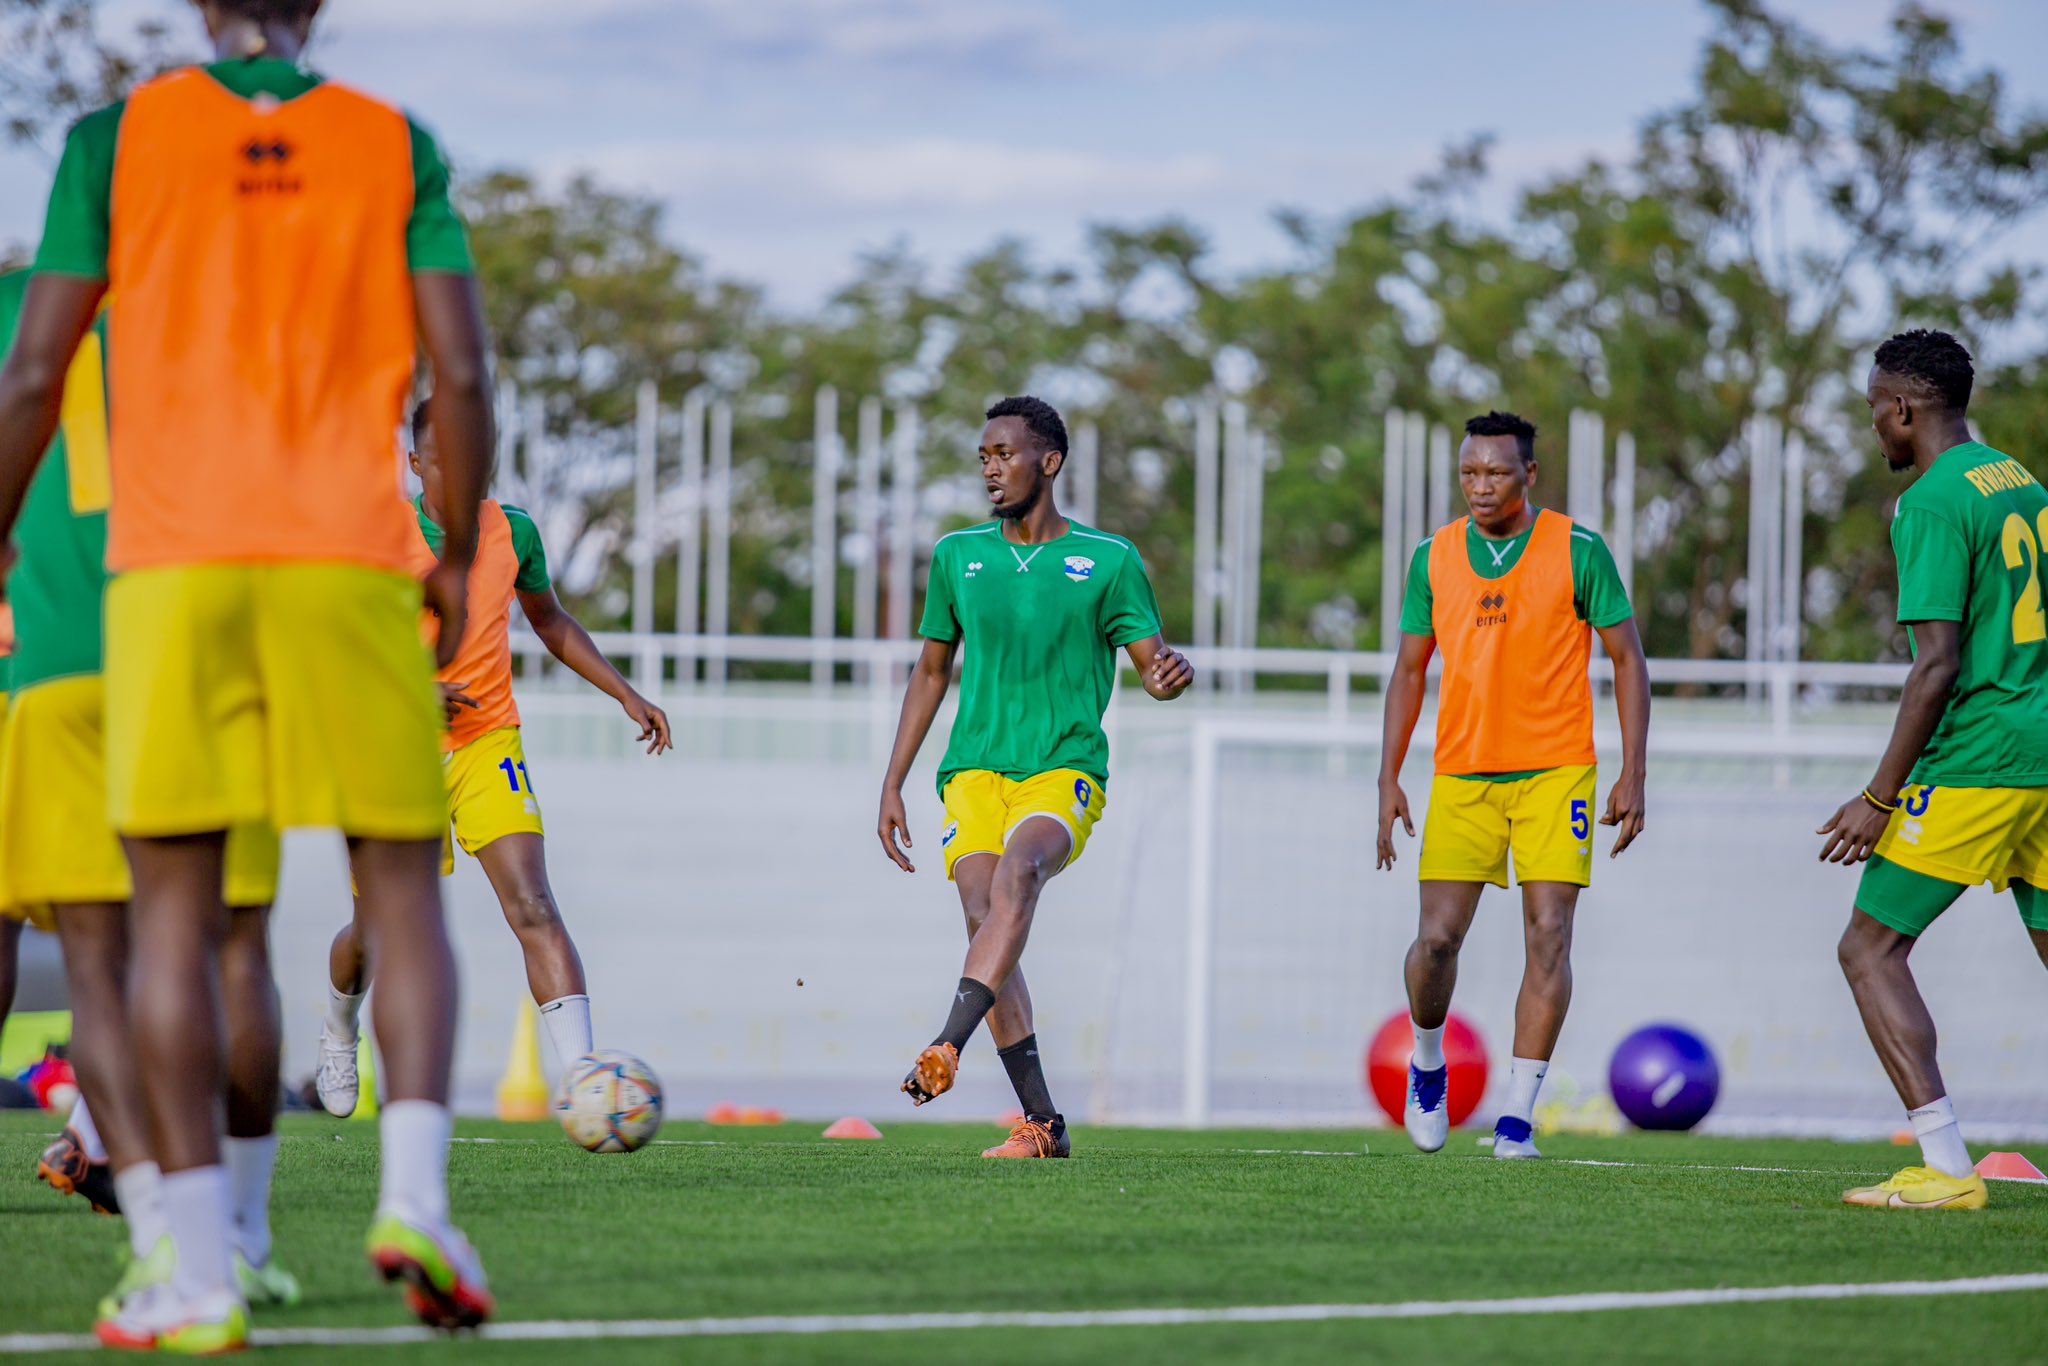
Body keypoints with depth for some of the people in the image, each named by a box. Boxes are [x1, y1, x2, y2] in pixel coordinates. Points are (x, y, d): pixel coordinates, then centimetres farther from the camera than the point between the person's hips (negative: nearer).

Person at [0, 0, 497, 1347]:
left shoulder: (118, 138, 5)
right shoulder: (396, 146, 8)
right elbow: (462, 376, 0)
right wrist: (457, 559, 13)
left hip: (173, 558, 0)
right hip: (349, 560, 0)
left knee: (176, 906, 1)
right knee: (404, 892, 8)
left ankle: (199, 1279, -4)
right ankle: (415, 1191, -13)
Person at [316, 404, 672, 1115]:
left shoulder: (512, 531, 0)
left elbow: (548, 618, 18)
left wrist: (625, 693, 11)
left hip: (487, 743, 1)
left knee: (533, 908, -20)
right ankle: (338, 1030, 47)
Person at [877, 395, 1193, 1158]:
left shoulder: (1109, 561, 5)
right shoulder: (957, 557, 13)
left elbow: (1152, 666, 3)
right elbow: (931, 671, 21)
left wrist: (1171, 673, -22)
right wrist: (893, 784, 17)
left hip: (1065, 769, -3)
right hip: (975, 771, 3)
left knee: (1017, 875, -33)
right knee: (984, 920, -16)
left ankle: (947, 1049, -46)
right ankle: (1042, 1123, -12)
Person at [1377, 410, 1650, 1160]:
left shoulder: (1577, 551, -4)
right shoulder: (1433, 558, 5)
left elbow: (1627, 660, 0)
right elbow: (1409, 670, 13)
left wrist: (1632, 776, -6)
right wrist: (1389, 779, 5)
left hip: (1555, 772, -2)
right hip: (1462, 776, 2)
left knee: (1548, 935, -9)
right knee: (1437, 937, -6)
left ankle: (1518, 1116, -4)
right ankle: (1427, 1064, 23)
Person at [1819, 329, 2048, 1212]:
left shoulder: (1935, 503, -12)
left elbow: (1938, 665, -18)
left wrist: (1879, 798, -15)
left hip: (1973, 765, -9)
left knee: (1871, 949, -2)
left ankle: (1947, 1170, -10)